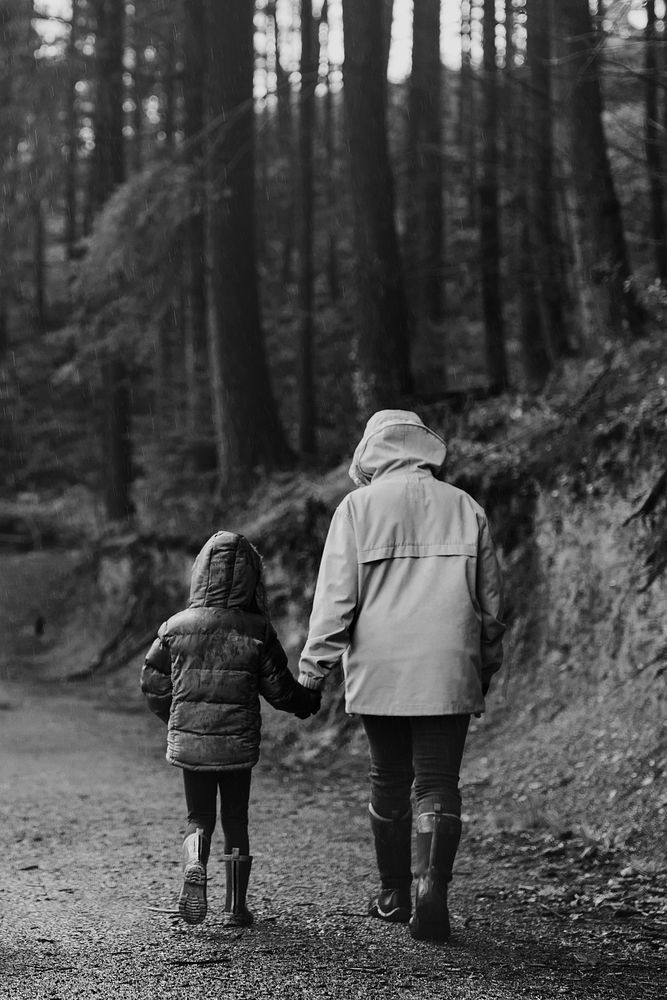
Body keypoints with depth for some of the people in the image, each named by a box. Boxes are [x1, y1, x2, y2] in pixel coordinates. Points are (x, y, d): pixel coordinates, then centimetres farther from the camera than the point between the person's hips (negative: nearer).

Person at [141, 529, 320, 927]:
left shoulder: (176, 628, -4)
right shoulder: (258, 632, -9)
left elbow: (153, 684, 4)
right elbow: (280, 689, -3)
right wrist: (309, 702, 18)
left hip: (188, 741, 1)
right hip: (238, 742, -1)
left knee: (199, 819, 13)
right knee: (236, 822, 13)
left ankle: (195, 869, -15)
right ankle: (236, 906, 16)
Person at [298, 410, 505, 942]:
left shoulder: (359, 507, 0)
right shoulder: (466, 508, 7)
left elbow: (335, 595, -5)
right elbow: (491, 599, 11)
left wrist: (314, 666, 2)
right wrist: (487, 667, 22)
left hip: (379, 672, 0)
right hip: (449, 673, 0)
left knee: (389, 782, 12)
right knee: (439, 783, 1)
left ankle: (395, 895, 21)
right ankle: (433, 884, -17)